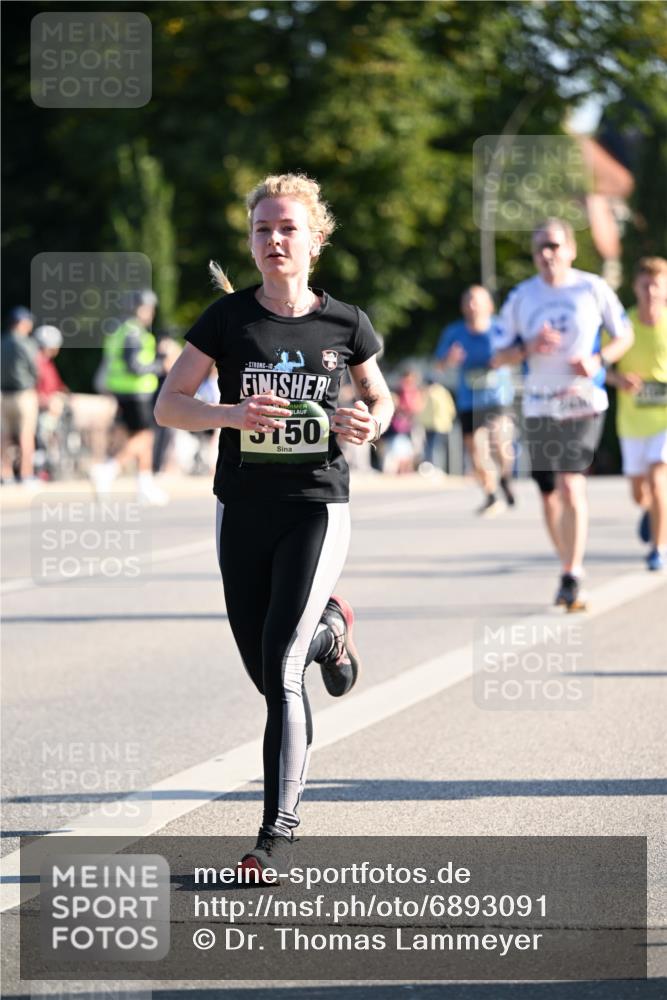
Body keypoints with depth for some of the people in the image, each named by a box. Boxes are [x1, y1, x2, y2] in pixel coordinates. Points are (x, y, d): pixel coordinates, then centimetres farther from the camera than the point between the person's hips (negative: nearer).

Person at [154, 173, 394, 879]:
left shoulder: (344, 324, -1)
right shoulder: (227, 318, -3)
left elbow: (380, 399, 14)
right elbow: (168, 405, -3)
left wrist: (369, 425, -9)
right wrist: (233, 413, -21)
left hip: (317, 507, -2)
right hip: (243, 509, 2)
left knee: (280, 669, -15)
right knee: (263, 674, 11)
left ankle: (279, 825, -8)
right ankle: (328, 630, 47)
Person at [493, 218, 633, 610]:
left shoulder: (593, 289, -1)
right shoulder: (521, 297, 5)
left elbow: (625, 335, 9)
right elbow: (500, 357, 8)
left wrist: (599, 360, -10)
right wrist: (528, 347, -13)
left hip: (583, 403, -3)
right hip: (539, 407, 3)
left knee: (571, 488, -17)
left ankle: (571, 578, -15)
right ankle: (572, 567, 25)